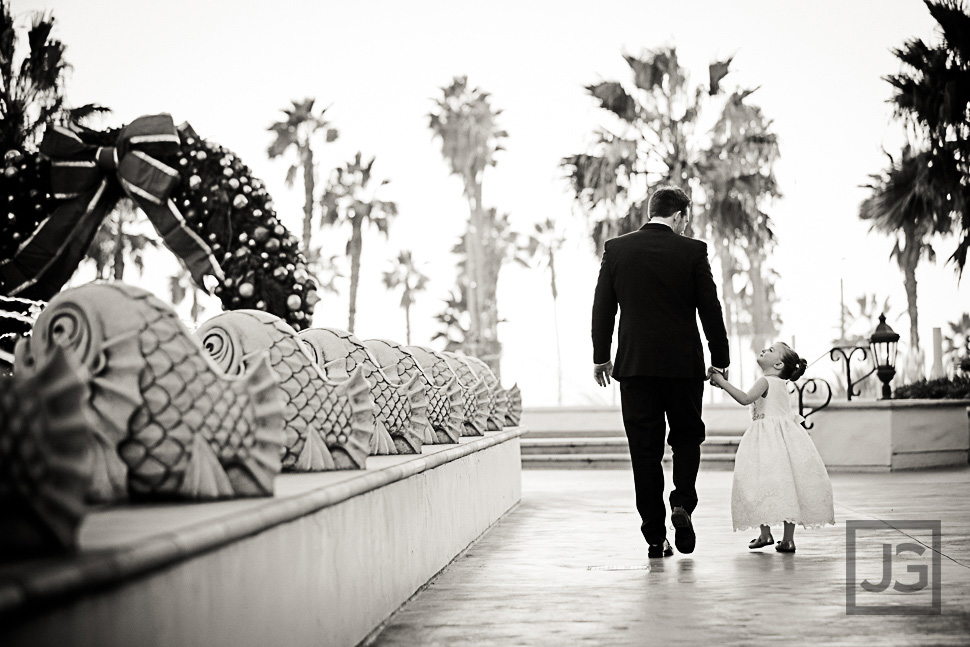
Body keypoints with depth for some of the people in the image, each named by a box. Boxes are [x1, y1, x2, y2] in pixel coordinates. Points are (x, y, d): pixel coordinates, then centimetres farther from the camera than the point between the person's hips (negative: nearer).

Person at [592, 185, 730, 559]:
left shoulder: (616, 249, 1)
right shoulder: (693, 251, -4)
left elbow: (602, 307, 4)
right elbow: (710, 309, -2)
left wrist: (600, 356, 13)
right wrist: (720, 359, 7)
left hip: (635, 364, 1)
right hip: (684, 364, -1)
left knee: (645, 449, 5)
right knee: (687, 436, 18)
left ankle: (655, 538, 5)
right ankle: (682, 504, -4)